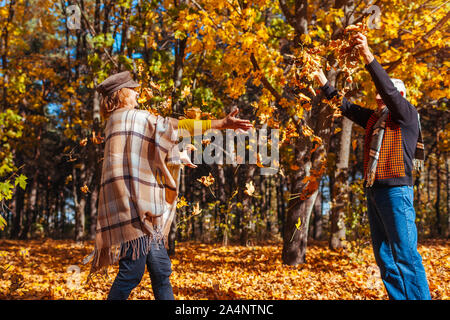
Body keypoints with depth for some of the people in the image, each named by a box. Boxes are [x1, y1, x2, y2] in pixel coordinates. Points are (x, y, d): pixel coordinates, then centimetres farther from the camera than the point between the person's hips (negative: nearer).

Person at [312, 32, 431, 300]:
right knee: (384, 256, 8)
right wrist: (322, 80, 19)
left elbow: (389, 89, -16)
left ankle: (419, 296, -7)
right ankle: (398, 297, 13)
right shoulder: (374, 118, 19)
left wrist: (368, 56, -24)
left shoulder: (407, 114, -1)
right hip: (373, 190, 8)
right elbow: (345, 106, 23)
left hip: (396, 190, -8)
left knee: (405, 253, -10)